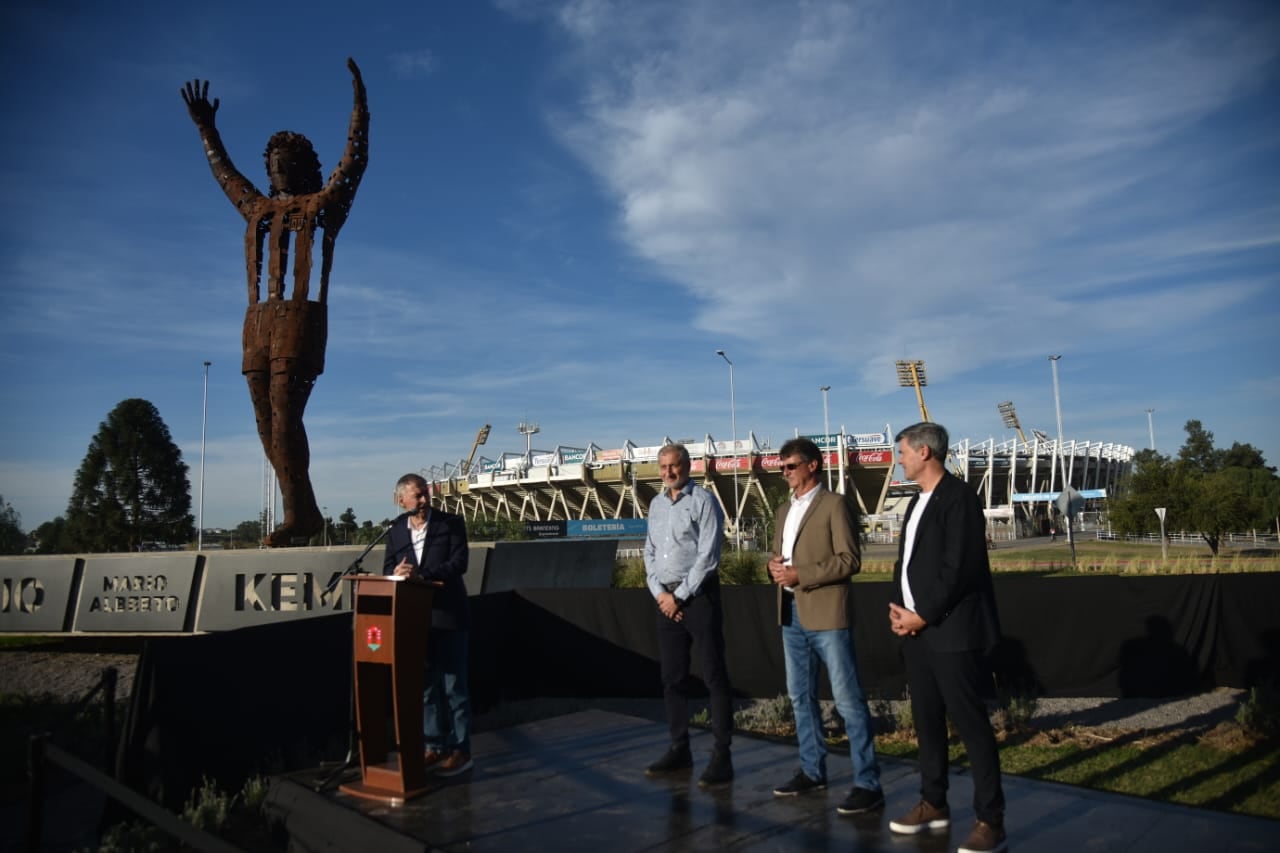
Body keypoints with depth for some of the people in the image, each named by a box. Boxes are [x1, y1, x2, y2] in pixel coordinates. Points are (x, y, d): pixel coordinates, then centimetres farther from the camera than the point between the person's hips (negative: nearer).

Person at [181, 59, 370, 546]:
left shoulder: (323, 204, 11)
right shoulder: (258, 208, 26)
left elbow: (355, 159, 6)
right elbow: (224, 172, 41)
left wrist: (359, 104, 3)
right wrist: (204, 127, 47)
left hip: (300, 317, -6)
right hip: (258, 320, 7)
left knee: (284, 413, -17)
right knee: (267, 421, 1)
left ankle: (296, 516, -16)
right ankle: (305, 513, 5)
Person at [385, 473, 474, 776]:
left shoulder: (451, 523, -3)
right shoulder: (396, 531, 8)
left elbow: (459, 563, -13)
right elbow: (388, 570, 6)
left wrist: (421, 574, -23)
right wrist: (398, 572, -18)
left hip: (447, 616, -4)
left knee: (453, 685, 1)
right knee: (424, 686, 12)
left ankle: (460, 751, 10)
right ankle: (434, 746, 24)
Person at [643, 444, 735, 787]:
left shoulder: (703, 501, -8)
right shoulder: (656, 504, 13)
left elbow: (708, 556, -13)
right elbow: (650, 552, 14)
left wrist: (680, 596, -12)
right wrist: (660, 592, -1)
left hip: (698, 596, -7)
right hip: (666, 599, 7)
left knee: (714, 676, -2)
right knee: (672, 677, 11)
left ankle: (721, 756, 2)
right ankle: (679, 749, 22)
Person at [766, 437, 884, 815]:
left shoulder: (834, 504, -7)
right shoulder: (785, 509, 16)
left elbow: (850, 560, -14)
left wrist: (801, 575, -19)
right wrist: (774, 565, -2)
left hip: (826, 613, -8)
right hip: (792, 613, 8)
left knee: (849, 700, -3)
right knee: (800, 695, 15)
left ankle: (868, 784, 3)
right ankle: (812, 770, 28)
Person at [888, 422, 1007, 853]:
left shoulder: (959, 498, -12)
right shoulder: (917, 502, 16)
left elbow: (958, 568, -18)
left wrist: (922, 616, -13)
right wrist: (897, 607, 3)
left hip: (952, 631, -9)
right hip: (916, 629, 9)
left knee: (972, 725, -2)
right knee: (927, 721, 15)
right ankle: (934, 804, 27)